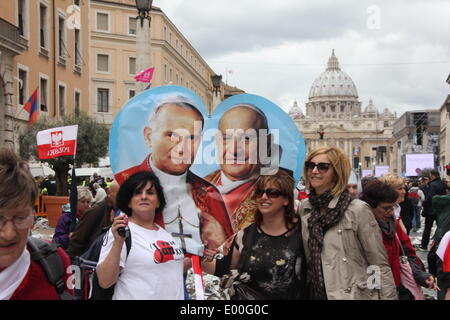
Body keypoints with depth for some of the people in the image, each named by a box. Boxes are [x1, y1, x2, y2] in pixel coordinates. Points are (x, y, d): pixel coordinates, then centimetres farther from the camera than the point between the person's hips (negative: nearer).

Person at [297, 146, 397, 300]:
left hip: (354, 295, -4)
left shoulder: (358, 210, -11)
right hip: (316, 294, 5)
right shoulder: (303, 208, 2)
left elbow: (381, 265, -10)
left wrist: (389, 297, -12)